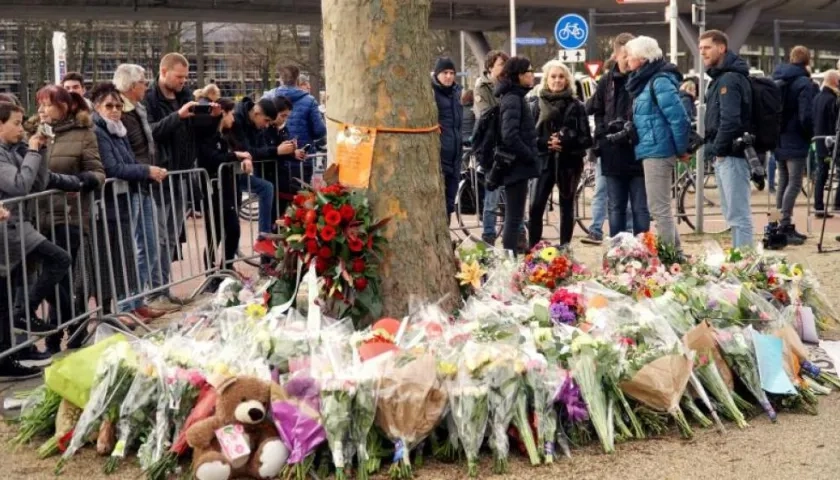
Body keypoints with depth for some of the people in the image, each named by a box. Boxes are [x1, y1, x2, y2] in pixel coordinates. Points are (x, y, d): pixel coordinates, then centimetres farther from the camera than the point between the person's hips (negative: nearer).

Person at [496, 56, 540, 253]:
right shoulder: (512, 98, -16)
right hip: (517, 164, -10)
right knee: (514, 216, -7)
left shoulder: (516, 96, 15)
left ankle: (511, 251, 23)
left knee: (514, 215, 16)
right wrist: (530, 155, -15)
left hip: (517, 164, 10)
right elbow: (509, 135, -25)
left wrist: (530, 155, 11)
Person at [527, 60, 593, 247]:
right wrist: (546, 143, -16)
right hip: (545, 161, 0)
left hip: (569, 162, 0)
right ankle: (533, 249, -3)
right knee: (536, 207, -9)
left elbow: (586, 139, 0)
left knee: (567, 207, 7)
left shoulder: (576, 106, 2)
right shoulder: (537, 104, 4)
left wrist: (566, 142, -17)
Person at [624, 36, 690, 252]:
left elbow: (679, 118, -19)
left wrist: (681, 149, -11)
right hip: (652, 151, 10)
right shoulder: (647, 81, 15)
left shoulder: (660, 81, -15)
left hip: (658, 151, -10)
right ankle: (674, 251, 24)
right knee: (661, 208, 16)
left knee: (659, 208, -6)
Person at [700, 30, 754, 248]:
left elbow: (730, 120, -22)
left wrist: (717, 149, -15)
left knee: (738, 214, -9)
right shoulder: (720, 77, 19)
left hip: (731, 156, -11)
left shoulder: (730, 79, -14)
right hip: (723, 157, 11)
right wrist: (712, 149, 13)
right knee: (732, 214, 15)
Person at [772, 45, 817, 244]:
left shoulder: (777, 80, 10)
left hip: (778, 140, 8)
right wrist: (810, 134, -3)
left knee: (783, 183, 13)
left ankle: (783, 227, 16)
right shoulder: (804, 83, -14)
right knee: (794, 184, -5)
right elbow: (806, 116, -19)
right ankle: (785, 228, -9)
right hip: (796, 142, -8)